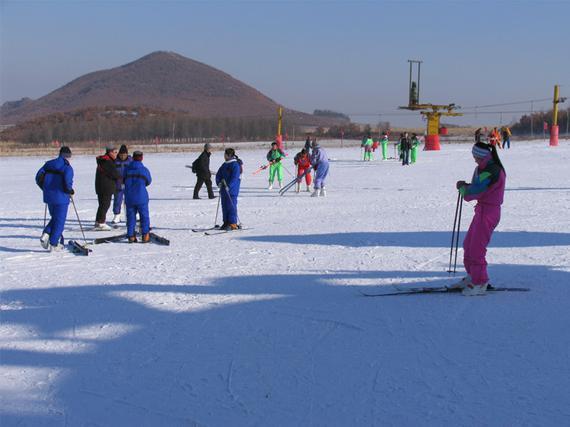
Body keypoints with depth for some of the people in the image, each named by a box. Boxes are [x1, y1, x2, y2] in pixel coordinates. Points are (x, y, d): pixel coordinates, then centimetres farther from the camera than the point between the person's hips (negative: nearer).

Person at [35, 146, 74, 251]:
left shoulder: (49, 164, 7)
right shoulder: (67, 167, -11)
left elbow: (38, 178, 5)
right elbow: (67, 183, -24)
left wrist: (45, 189, 17)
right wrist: (71, 192, -4)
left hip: (49, 197, 6)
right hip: (61, 198, -6)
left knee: (55, 218, 23)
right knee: (59, 221, 4)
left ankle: (46, 234, 1)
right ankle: (53, 244, 4)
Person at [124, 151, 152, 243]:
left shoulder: (127, 169, -2)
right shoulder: (144, 170, -7)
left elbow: (123, 180, 8)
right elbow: (149, 181, 6)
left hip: (129, 198, 2)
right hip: (141, 197, -2)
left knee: (130, 216, 10)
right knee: (144, 216, 6)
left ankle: (131, 236, 9)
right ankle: (145, 235, 3)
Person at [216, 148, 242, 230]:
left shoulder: (235, 165, -11)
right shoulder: (224, 165, 15)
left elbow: (235, 178, -19)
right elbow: (218, 175, 16)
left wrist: (228, 186, -26)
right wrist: (219, 182, -3)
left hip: (232, 190, -8)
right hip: (224, 189, 8)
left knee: (231, 206, -9)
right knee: (224, 206, 10)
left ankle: (233, 224, -6)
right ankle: (226, 222, 18)